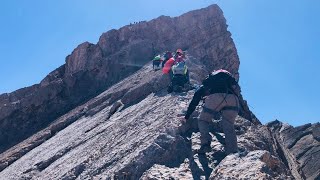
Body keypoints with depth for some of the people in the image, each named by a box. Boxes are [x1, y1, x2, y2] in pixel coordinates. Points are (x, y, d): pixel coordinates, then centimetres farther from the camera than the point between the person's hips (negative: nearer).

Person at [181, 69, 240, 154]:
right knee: (229, 126, 12)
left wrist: (186, 116, 36)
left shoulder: (207, 81, 35)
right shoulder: (229, 77, 45)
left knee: (203, 121, 14)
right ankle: (233, 153, -6)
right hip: (233, 98, 3)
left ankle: (205, 143, -11)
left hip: (215, 97, -3)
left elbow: (195, 100, 30)